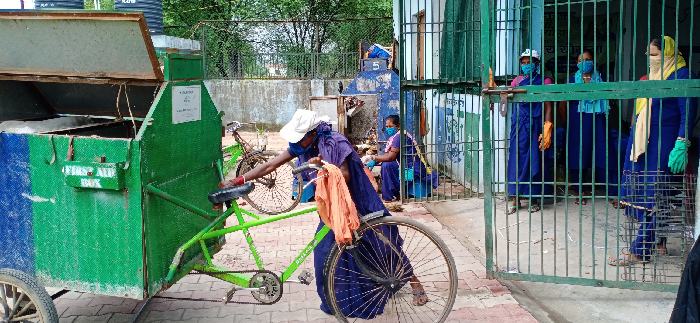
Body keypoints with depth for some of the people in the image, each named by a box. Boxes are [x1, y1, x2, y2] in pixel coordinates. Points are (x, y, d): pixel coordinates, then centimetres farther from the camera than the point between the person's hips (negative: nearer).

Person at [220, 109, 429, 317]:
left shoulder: (335, 143, -27)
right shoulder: (300, 146, -9)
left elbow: (344, 177, -23)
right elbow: (270, 166, -7)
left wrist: (322, 167, -42)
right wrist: (238, 181, -11)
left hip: (358, 204, -6)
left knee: (381, 244, 2)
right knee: (324, 252, 1)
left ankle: (415, 284, 19)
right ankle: (336, 299, 19)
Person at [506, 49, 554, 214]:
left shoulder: (544, 81, 3)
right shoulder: (518, 80, 13)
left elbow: (548, 107, -2)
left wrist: (547, 130, -10)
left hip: (534, 126, -2)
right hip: (518, 125, 2)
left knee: (534, 161, 2)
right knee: (516, 160, 0)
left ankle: (534, 198, 13)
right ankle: (515, 198, 6)